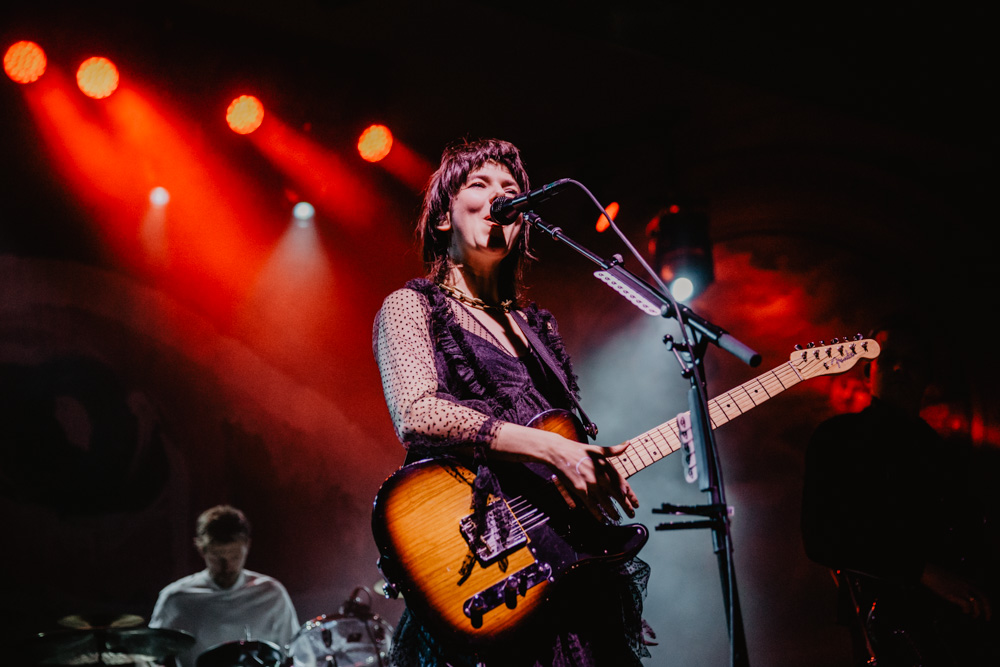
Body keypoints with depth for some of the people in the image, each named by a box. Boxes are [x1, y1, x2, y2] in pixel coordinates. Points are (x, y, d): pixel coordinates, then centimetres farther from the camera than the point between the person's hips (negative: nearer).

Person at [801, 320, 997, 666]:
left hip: (966, 625, 6)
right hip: (894, 626, -6)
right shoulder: (838, 438, 3)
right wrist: (925, 572, -15)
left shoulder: (945, 452, 22)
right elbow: (821, 538, -9)